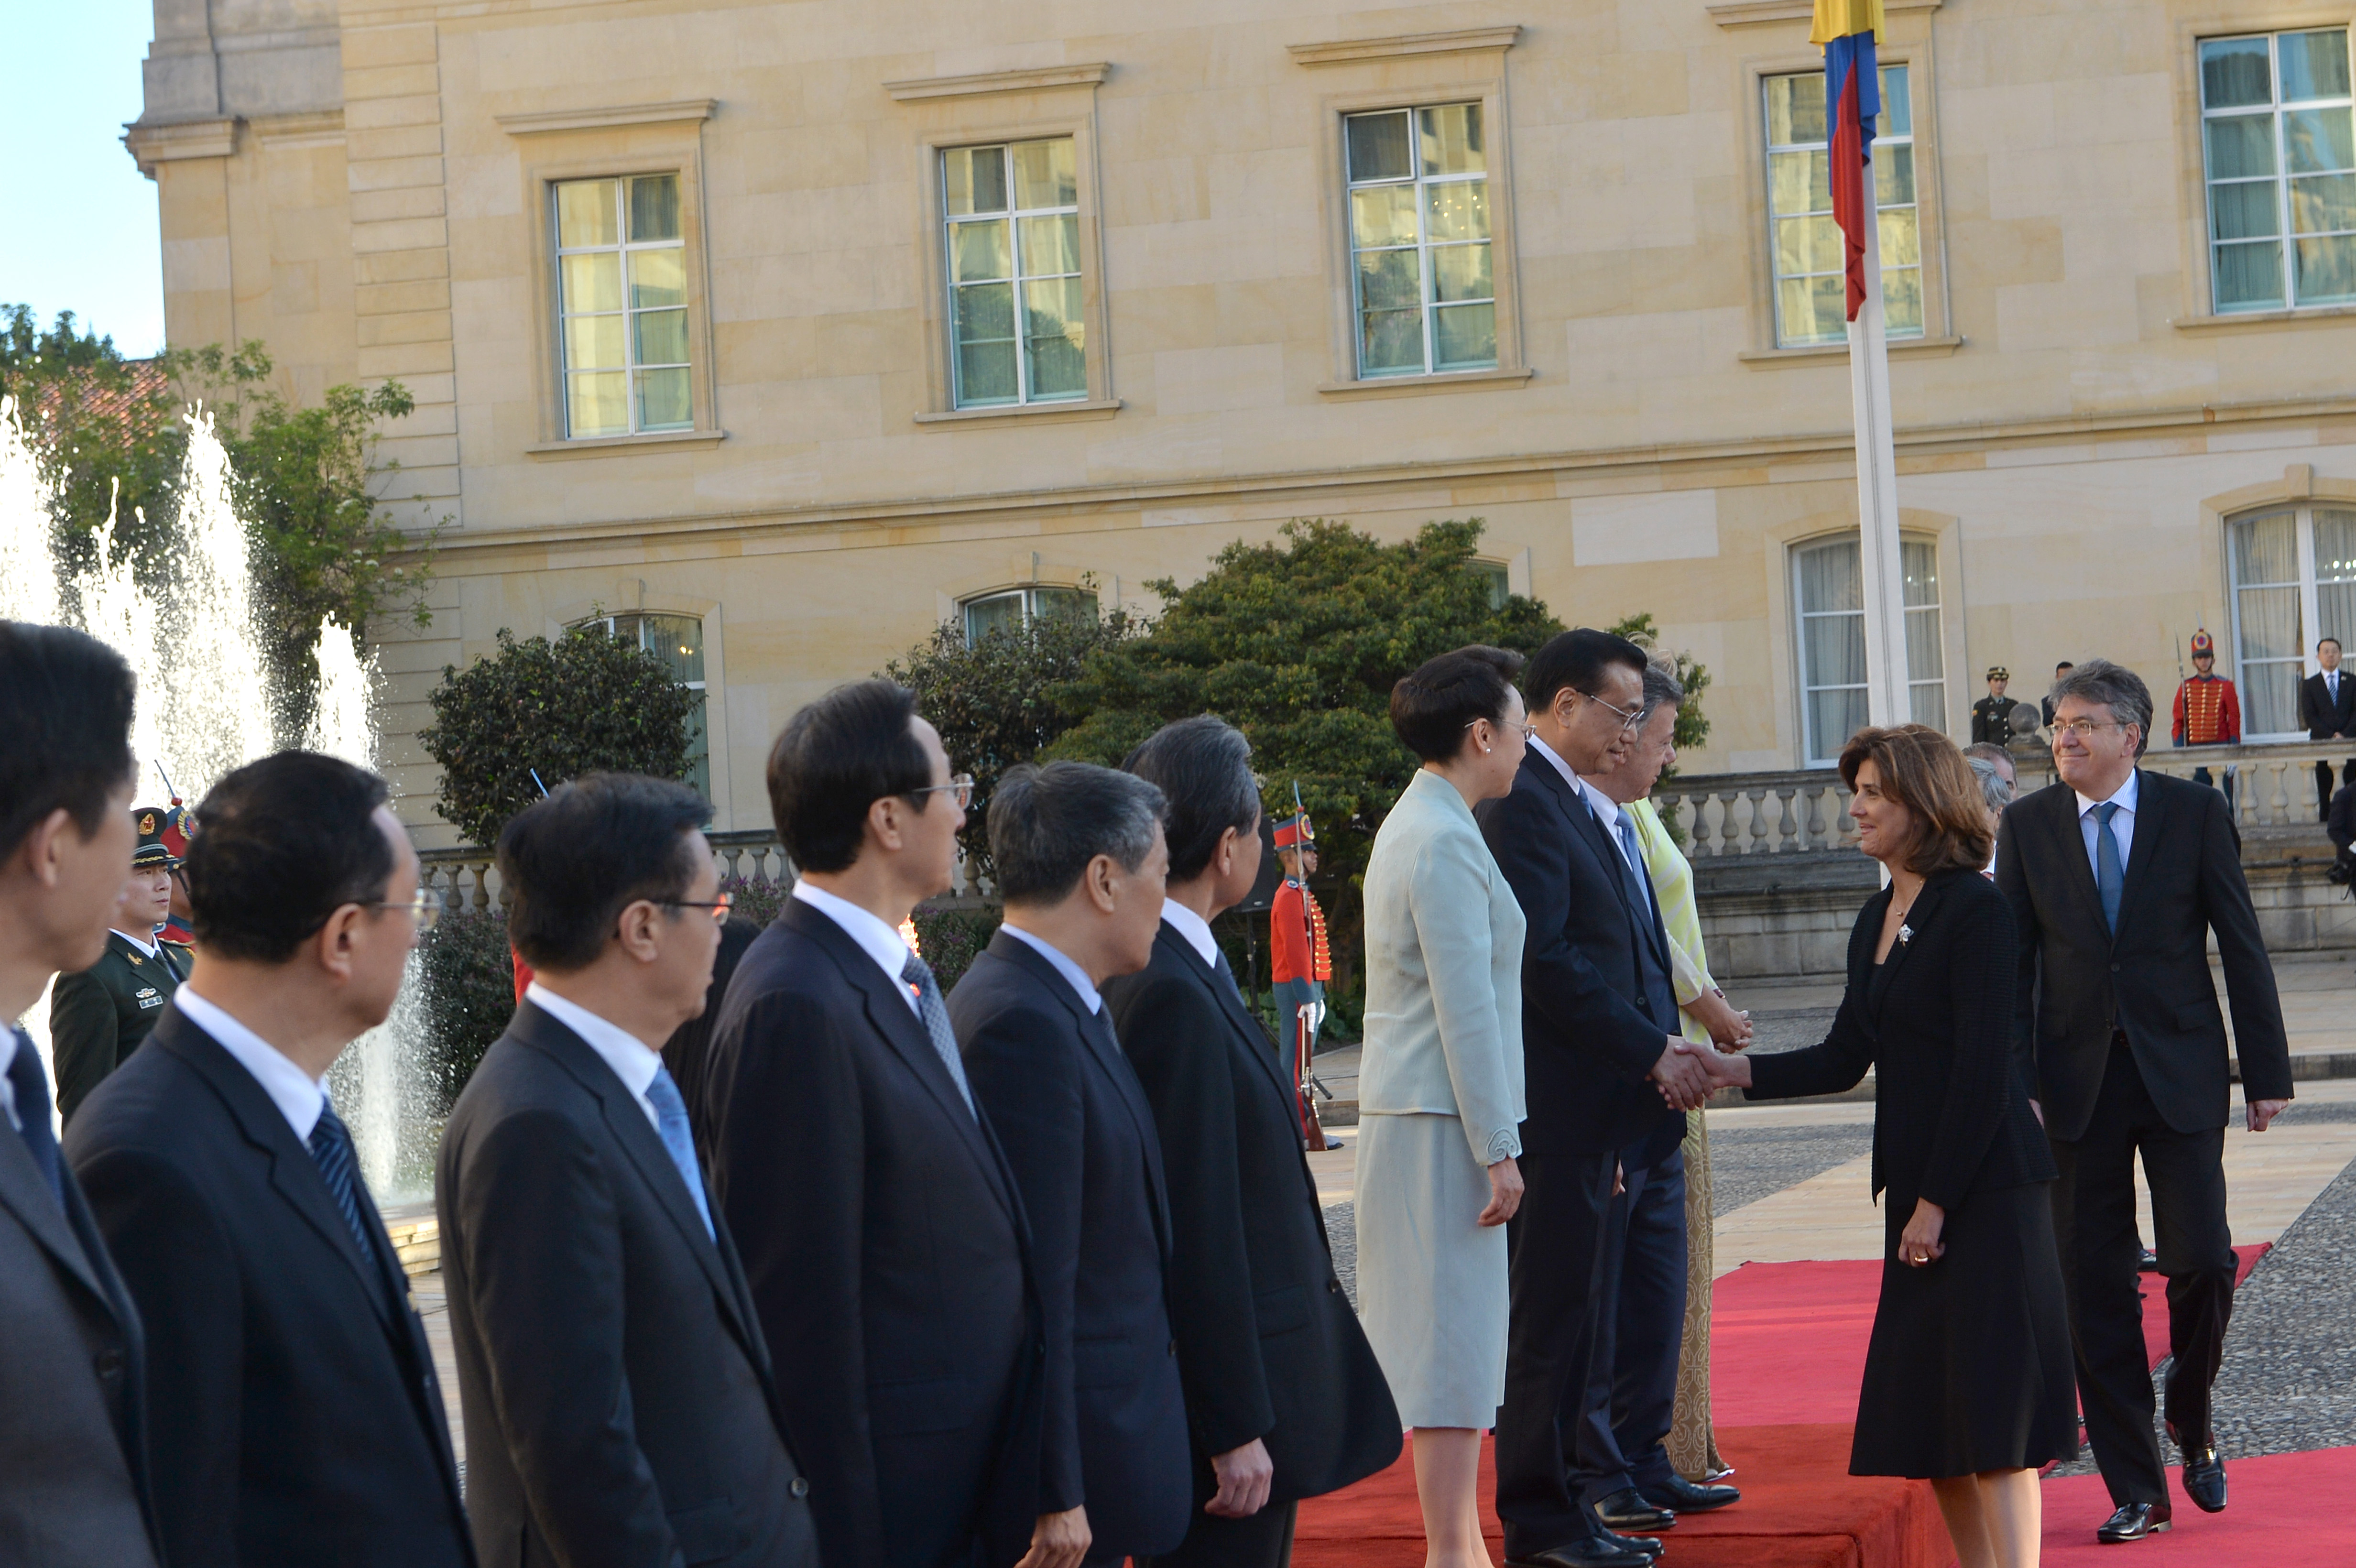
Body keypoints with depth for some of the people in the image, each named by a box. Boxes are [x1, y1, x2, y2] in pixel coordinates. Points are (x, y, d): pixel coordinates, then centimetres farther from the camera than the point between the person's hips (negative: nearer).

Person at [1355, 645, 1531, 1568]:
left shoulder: (1414, 825, 16)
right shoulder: (1445, 842, -16)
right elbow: (1465, 1008, -19)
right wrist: (1498, 1150, -18)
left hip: (1407, 1107, 10)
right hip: (1440, 1119, -10)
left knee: (1452, 1332, 13)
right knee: (1451, 1328, -7)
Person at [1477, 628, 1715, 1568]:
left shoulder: (1596, 810, 17)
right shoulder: (1524, 802, -15)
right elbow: (1545, 962, -21)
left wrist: (1662, 1048, 6)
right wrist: (1650, 1053, -16)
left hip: (1601, 1104, 10)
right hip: (1557, 1098, -10)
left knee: (1582, 1305, 16)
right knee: (1552, 1307, -4)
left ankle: (1574, 1487, 26)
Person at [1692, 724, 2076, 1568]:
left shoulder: (1976, 912, -13)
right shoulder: (1878, 919, 13)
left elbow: (1983, 1072, -17)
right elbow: (1846, 1057, 14)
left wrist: (1938, 1200, -16)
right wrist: (1734, 1070, 2)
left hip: (1985, 1184, -9)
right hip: (1919, 1188, 9)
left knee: (1990, 1400, -8)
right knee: (1928, 1409, 10)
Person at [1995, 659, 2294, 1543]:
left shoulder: (2193, 813, -1)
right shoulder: (2028, 825, 3)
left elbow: (2242, 946, 1)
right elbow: (2014, 962, 4)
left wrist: (2267, 1072, -2)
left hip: (2181, 1073, -1)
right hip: (2078, 1078, 1)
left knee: (2202, 1263, -6)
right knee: (2095, 1288, 1)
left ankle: (2192, 1430, 21)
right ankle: (2136, 1490, 9)